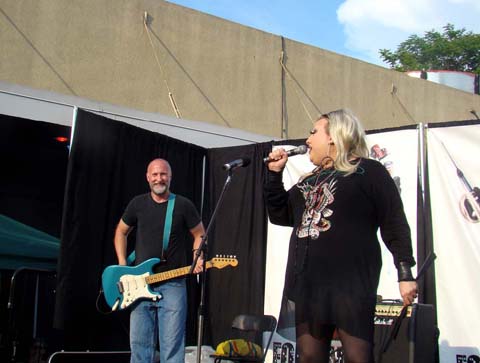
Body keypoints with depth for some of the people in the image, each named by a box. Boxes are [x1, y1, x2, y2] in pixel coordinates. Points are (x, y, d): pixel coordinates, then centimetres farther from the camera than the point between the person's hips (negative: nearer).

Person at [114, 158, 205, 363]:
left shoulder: (183, 205, -1)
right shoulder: (138, 204, 7)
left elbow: (199, 234, 9)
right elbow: (121, 231, 19)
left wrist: (197, 258, -10)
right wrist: (122, 265, 8)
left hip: (172, 285, -3)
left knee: (172, 345, -5)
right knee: (139, 343, 6)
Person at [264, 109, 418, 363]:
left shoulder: (368, 171, 2)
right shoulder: (310, 180, 23)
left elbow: (395, 225, -3)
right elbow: (279, 214, 25)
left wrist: (405, 272, -10)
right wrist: (274, 173, 17)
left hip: (351, 282, -7)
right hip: (307, 283, 7)